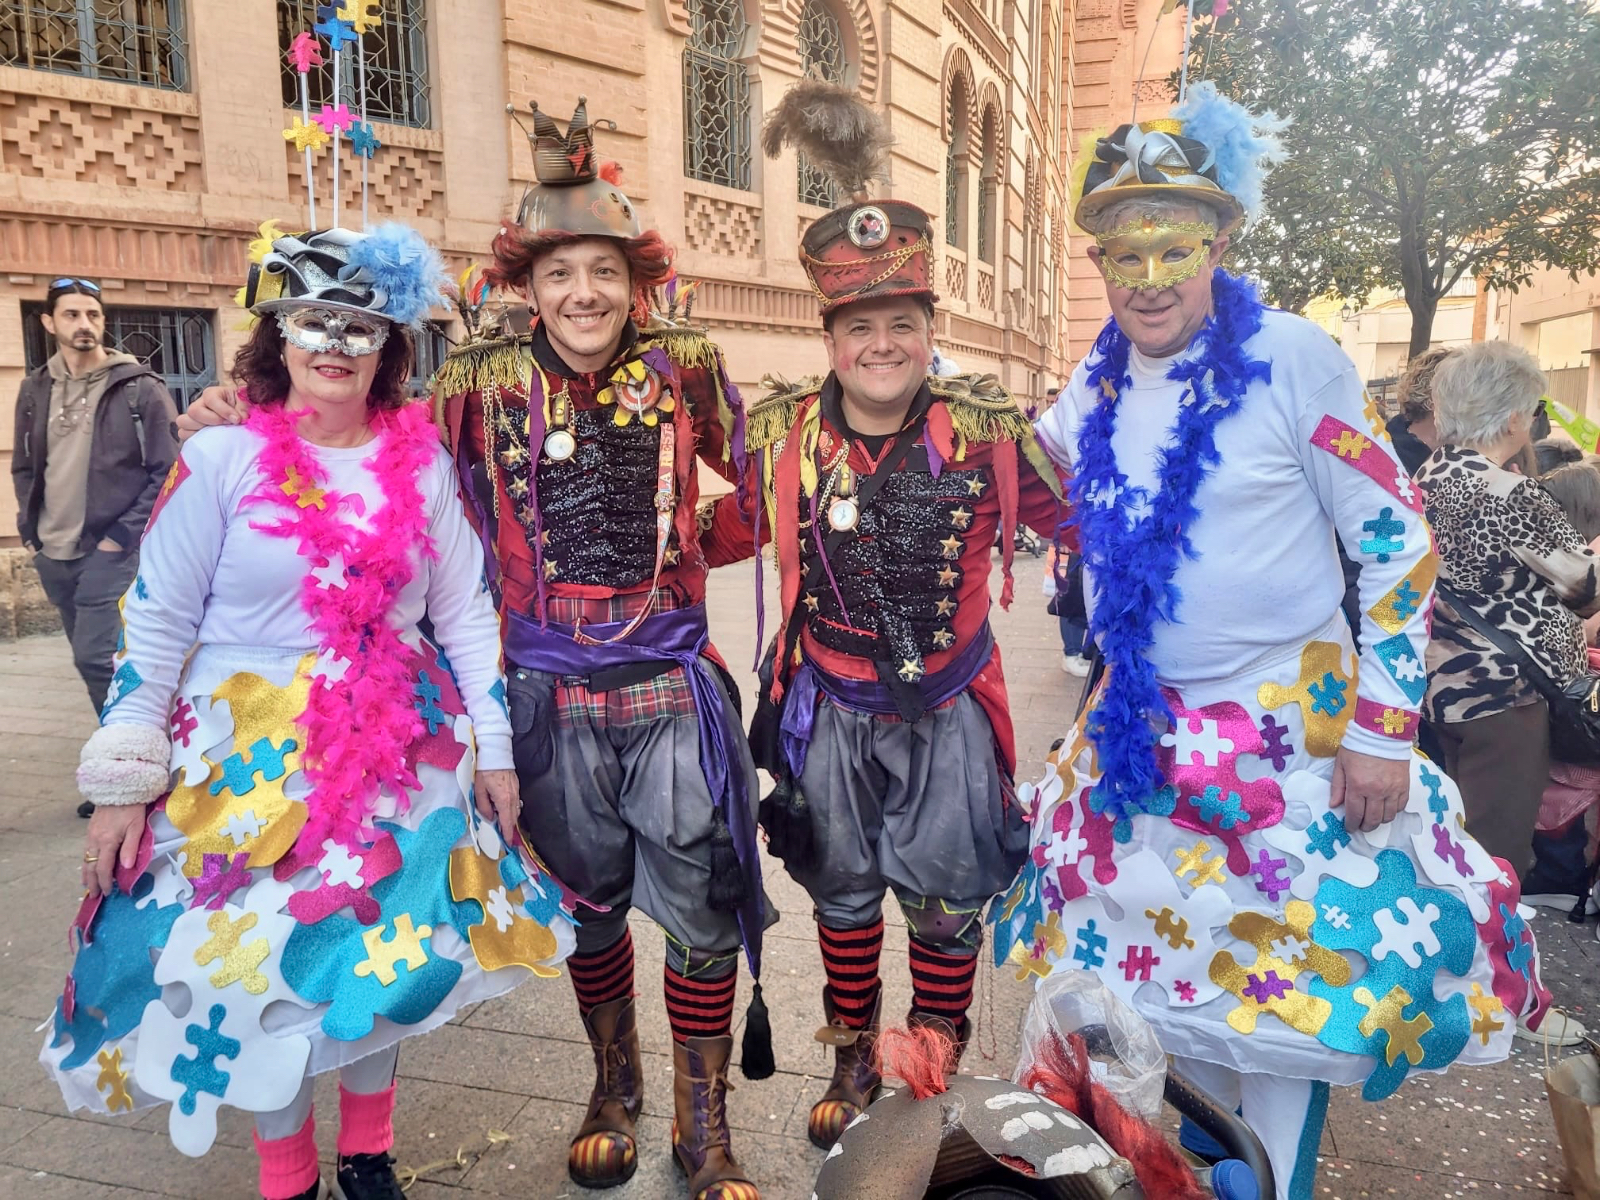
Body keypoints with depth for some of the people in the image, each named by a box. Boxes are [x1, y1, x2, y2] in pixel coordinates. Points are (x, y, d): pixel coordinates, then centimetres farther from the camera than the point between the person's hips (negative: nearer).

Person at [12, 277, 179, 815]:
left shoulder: (140, 388, -6)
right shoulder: (35, 390, 9)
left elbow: (168, 473, -8)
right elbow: (24, 467, 18)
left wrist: (123, 535, -12)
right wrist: (30, 529, 6)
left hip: (110, 552, -6)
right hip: (54, 556, 6)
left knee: (97, 658, -13)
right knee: (95, 661, 13)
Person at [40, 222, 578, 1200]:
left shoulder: (423, 463, 0)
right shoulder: (221, 458, -6)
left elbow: (468, 612, 4)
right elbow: (155, 625, -4)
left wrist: (494, 748, 2)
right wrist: (122, 783, -5)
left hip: (402, 751, 2)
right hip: (251, 755, -1)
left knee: (390, 949, 9)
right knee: (258, 954, 7)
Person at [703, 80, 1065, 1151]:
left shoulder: (987, 430, -12)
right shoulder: (784, 434, -8)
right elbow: (727, 533, 7)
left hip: (948, 707, -1)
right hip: (830, 707, 2)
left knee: (947, 901, 13)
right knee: (844, 895, 19)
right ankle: (853, 1062, 43)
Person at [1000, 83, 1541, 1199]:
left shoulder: (1292, 357, -13)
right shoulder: (1093, 388, 2)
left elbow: (1397, 538, -10)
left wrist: (1383, 727, -11)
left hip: (1287, 731, -4)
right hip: (1142, 739, 5)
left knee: (1296, 976, 7)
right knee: (1172, 958, 17)